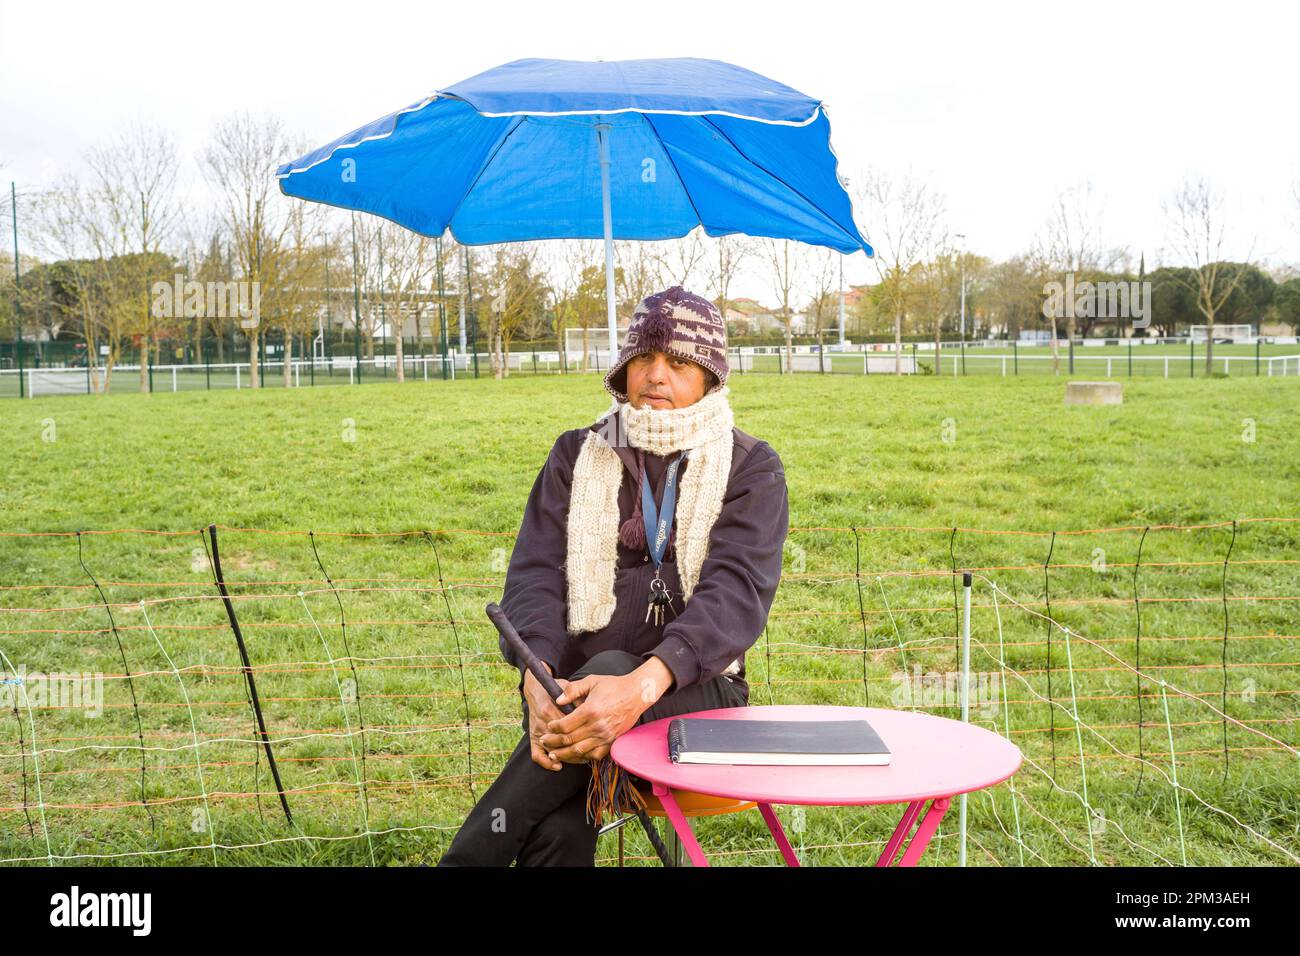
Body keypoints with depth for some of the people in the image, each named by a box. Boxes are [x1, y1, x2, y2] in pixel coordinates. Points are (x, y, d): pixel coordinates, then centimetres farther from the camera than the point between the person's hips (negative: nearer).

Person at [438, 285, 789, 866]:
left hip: (695, 692, -1)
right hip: (578, 688, 1)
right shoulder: (575, 457, 13)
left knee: (609, 667, -36)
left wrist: (643, 683, -31)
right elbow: (535, 576, 1)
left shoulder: (752, 468, 5)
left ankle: (464, 859, -27)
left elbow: (736, 591, -12)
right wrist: (537, 682, -21)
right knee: (559, 829, -31)